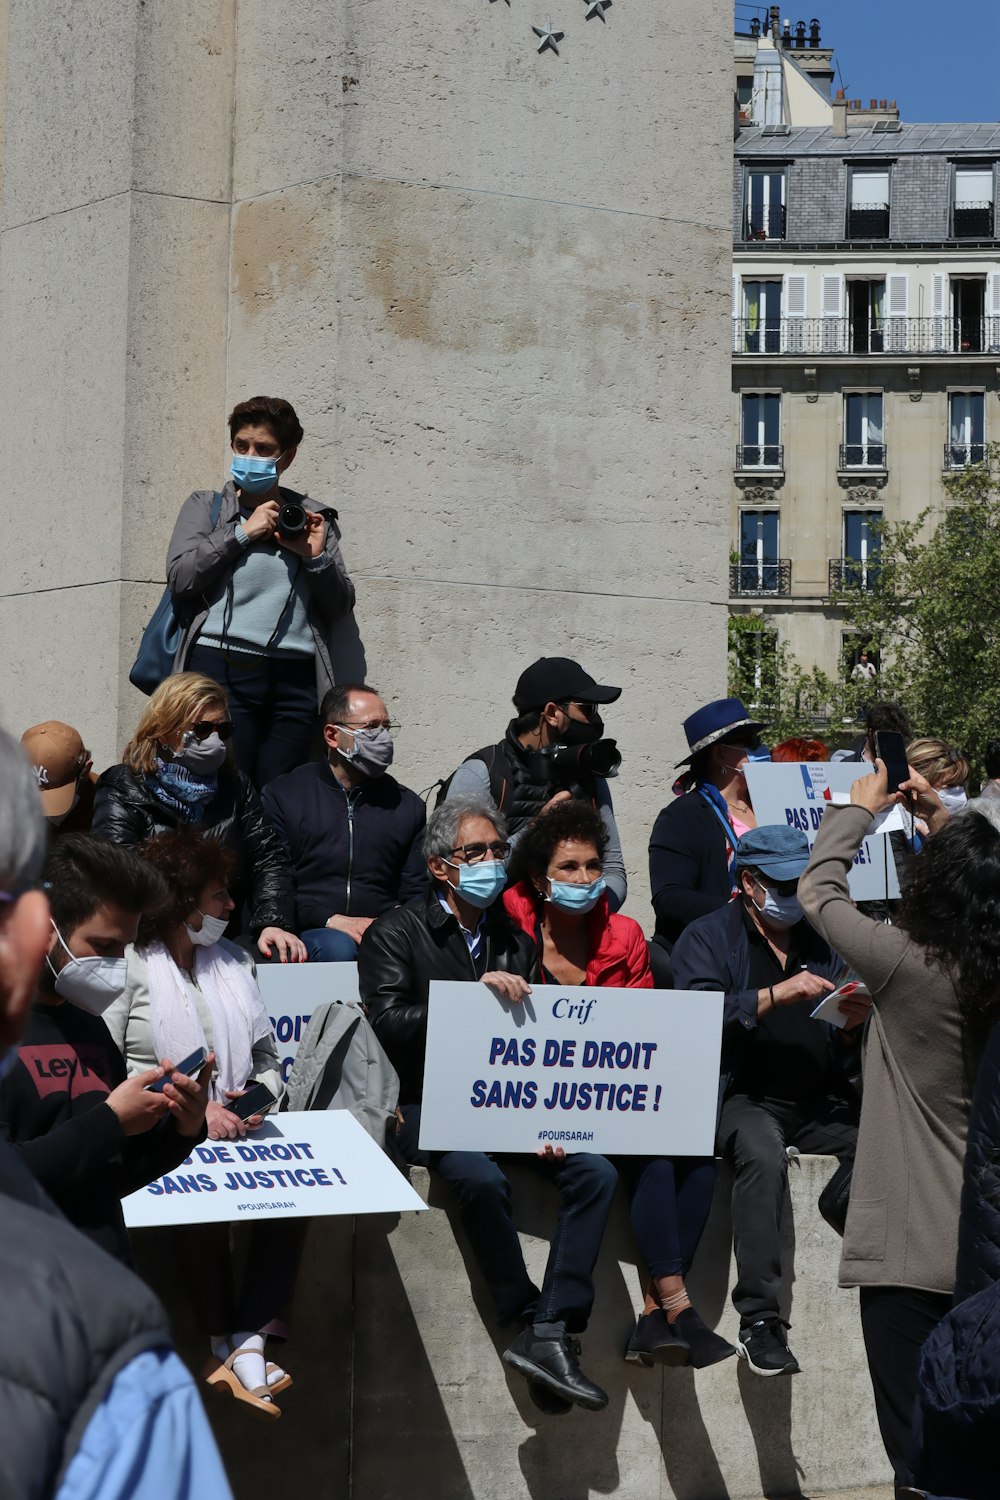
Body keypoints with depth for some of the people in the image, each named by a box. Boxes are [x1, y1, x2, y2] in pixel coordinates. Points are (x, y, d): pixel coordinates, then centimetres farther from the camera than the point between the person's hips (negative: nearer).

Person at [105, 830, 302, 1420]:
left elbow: (268, 1057, 19)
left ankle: (249, 1344, -26)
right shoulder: (129, 966, -2)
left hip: (235, 1127, 5)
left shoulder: (236, 961, 17)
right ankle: (226, 1345, -20)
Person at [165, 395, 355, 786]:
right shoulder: (206, 506, 16)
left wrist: (317, 557, -1)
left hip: (294, 676, 2)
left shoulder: (312, 517, 20)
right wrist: (243, 533, -2)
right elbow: (180, 577, 0)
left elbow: (340, 607, 16)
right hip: (222, 667, -2)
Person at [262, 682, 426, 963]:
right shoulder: (285, 794, 8)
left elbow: (416, 893, 15)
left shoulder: (407, 804, 17)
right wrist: (330, 921, -14)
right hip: (309, 933, -2)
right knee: (337, 948, -37)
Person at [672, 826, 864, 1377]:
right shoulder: (708, 938, 7)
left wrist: (854, 1021, -5)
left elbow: (842, 1050, 18)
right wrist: (776, 995, -19)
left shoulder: (822, 940, 20)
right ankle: (759, 1320, -34)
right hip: (744, 1098, -4)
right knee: (763, 1155, -36)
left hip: (820, 1103, 4)